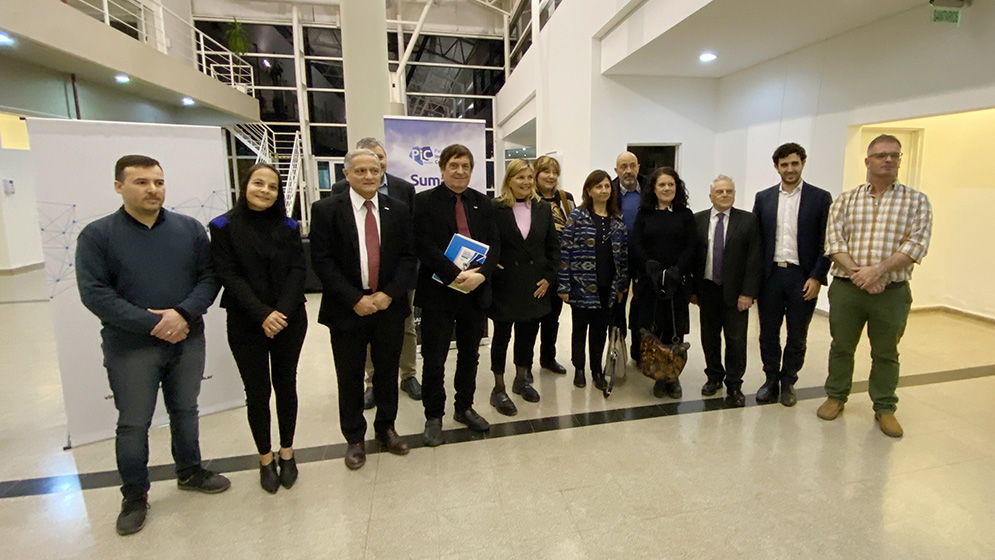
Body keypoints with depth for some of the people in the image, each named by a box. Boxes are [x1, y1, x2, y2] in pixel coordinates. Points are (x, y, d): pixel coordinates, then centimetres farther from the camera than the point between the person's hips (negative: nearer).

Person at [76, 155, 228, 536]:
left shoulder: (190, 228, 1)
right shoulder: (96, 235, -5)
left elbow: (209, 276, -2)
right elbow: (94, 293, -12)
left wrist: (184, 313, -19)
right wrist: (152, 324, -19)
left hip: (188, 341, 2)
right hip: (130, 347, -2)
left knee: (185, 411, 16)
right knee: (133, 423, 9)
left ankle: (190, 472, 36)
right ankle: (134, 495, 28)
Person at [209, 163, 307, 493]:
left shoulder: (288, 227, 5)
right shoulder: (224, 227, -2)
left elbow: (298, 270, -2)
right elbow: (229, 275, -9)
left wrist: (282, 311, -15)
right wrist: (262, 315, -17)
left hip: (289, 320, 2)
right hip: (246, 324, -2)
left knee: (285, 385, 12)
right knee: (257, 391, 7)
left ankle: (287, 452, 29)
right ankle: (265, 458, 25)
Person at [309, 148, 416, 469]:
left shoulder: (398, 210, 4)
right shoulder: (326, 210, -4)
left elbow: (408, 256, 1)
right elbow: (321, 260, -8)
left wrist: (389, 293, -11)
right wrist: (354, 299, -15)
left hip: (389, 307, 2)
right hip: (347, 310, -2)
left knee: (388, 373, 14)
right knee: (350, 378, 10)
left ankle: (386, 428, 35)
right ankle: (354, 438, 29)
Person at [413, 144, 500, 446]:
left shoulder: (482, 203, 8)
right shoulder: (424, 201, -3)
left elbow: (494, 244, 2)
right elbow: (424, 246, -13)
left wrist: (480, 274, -15)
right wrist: (456, 275, -21)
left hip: (475, 291, 4)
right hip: (438, 293, -4)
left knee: (470, 355, 16)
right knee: (434, 359, 6)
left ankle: (464, 408, 35)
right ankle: (433, 416, 25)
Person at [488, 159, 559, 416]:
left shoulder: (543, 208, 5)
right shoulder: (495, 208, -7)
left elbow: (553, 246, 7)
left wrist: (549, 277, 1)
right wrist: (490, 267, -13)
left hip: (535, 286, 4)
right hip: (505, 284, -4)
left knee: (528, 335, 14)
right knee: (502, 336, 7)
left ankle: (522, 380, 35)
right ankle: (499, 389, 20)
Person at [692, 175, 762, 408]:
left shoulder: (748, 220, -1)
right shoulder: (698, 220, 3)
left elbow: (754, 259, -5)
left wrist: (747, 293, -11)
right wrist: (692, 289, 0)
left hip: (735, 292, -1)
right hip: (707, 289, 2)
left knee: (736, 340, 4)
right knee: (709, 337, 12)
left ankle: (734, 385, 20)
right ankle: (714, 377, 31)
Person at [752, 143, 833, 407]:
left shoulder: (820, 198, 0)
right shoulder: (763, 198, 6)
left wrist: (817, 277, -10)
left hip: (803, 277, -1)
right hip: (770, 275, 2)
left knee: (797, 336, 10)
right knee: (768, 334, 10)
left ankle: (788, 382, 27)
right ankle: (771, 380, 26)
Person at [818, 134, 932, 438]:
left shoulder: (916, 201, 3)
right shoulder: (845, 200, 5)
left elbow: (916, 244, -8)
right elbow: (834, 240, -3)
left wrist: (877, 270, -19)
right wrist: (855, 272, -16)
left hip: (892, 291, 0)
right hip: (846, 287, 1)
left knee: (886, 353, 11)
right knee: (841, 347, 11)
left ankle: (884, 408, 26)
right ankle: (836, 397, 27)